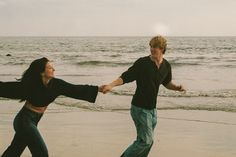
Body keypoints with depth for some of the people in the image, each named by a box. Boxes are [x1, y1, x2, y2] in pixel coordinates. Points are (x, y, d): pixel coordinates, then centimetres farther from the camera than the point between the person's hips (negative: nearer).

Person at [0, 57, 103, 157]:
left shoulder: (56, 84, -9)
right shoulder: (30, 85, -25)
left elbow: (76, 90, -8)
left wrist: (99, 89, -12)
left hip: (33, 121, 7)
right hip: (25, 121, -7)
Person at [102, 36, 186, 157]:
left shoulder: (166, 66, 3)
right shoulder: (142, 63, -14)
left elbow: (167, 83, 19)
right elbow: (125, 77, -12)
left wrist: (176, 87, -1)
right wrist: (111, 85, -28)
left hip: (152, 109, 6)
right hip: (140, 107, -6)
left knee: (148, 142, 13)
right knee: (145, 140, -12)